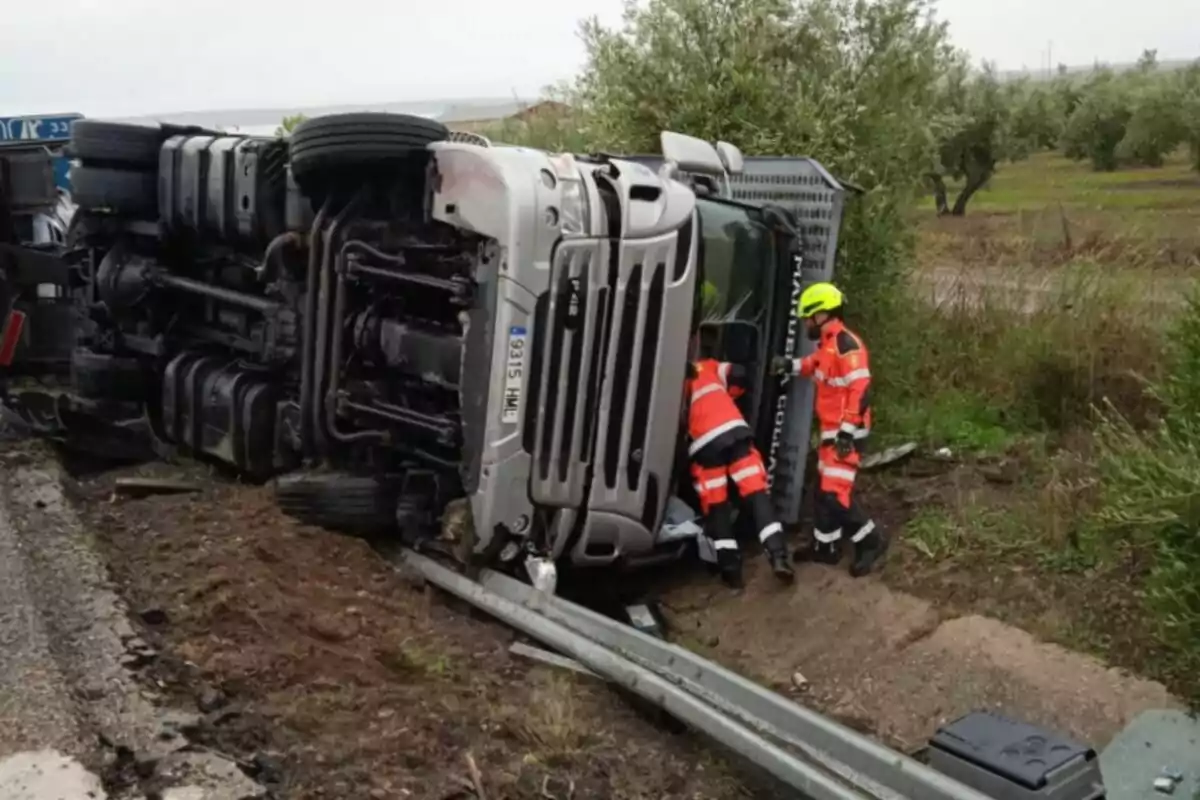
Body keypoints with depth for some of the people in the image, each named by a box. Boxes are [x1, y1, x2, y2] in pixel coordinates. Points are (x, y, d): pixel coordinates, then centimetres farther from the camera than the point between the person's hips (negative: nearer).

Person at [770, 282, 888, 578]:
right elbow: (817, 366, 35)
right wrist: (791, 365, 17)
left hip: (846, 432, -10)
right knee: (824, 489, 16)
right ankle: (825, 546, 27)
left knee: (835, 493, -12)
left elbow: (860, 390, -26)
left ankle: (871, 540, 3)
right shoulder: (827, 344, 12)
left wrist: (848, 431, -27)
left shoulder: (846, 344, -20)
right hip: (831, 430, 10)